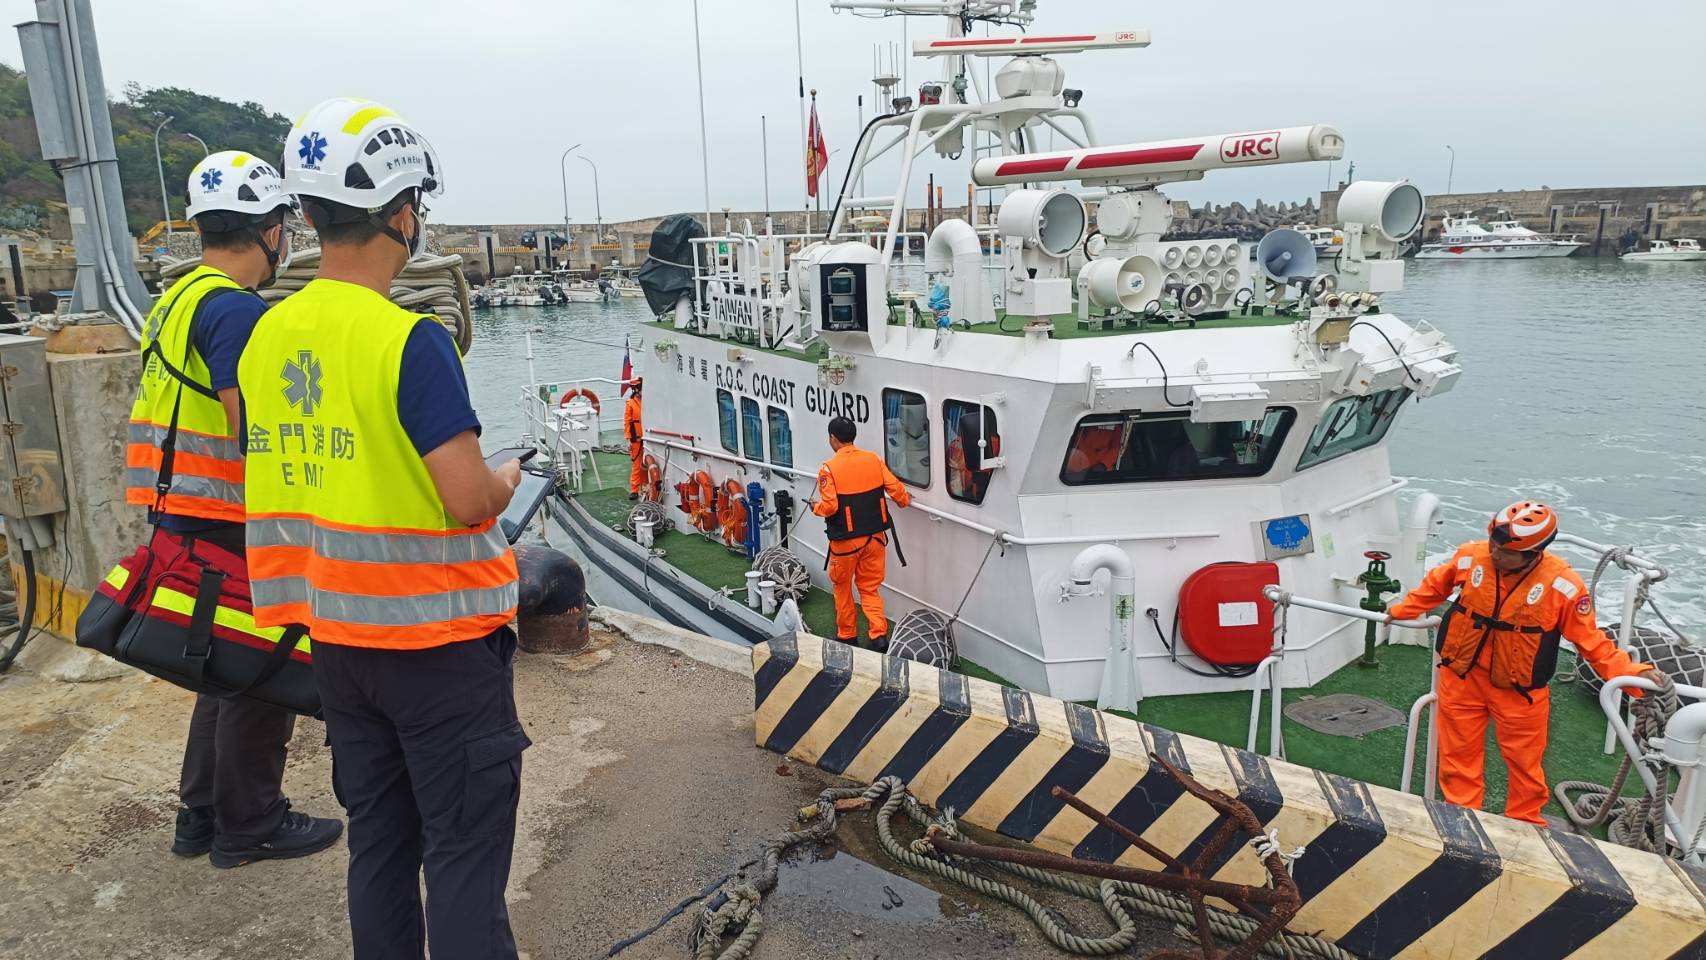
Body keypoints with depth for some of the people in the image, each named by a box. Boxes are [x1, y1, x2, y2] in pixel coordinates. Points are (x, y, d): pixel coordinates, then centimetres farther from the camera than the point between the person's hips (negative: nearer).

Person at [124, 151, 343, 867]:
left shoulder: (175, 302, 13)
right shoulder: (236, 308, -18)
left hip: (178, 518, 10)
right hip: (229, 530, -10)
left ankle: (202, 814, 32)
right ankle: (249, 826, 18)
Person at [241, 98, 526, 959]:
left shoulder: (266, 337, 3)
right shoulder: (409, 341, -19)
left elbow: (293, 476, 11)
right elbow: (468, 501, -21)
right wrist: (506, 479, 0)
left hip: (335, 635, 7)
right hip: (436, 638, -7)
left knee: (377, 838, 20)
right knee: (464, 851, 5)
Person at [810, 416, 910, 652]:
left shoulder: (829, 468, -14)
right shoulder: (874, 460, -2)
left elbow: (829, 507, -19)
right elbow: (895, 488, -4)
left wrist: (816, 507, 3)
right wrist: (904, 500, 18)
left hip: (845, 540, -4)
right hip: (874, 537, 4)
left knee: (842, 588, 17)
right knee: (870, 588, 14)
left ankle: (847, 636, 26)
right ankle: (879, 635, 0)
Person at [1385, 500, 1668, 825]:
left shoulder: (1562, 584, -19)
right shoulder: (1471, 555, -13)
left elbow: (1589, 638, -7)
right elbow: (1435, 585, 7)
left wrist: (1631, 672, -17)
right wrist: (1403, 610, 13)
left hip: (1519, 689, -2)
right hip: (1462, 676, 2)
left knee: (1524, 762, 12)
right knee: (1458, 755, 13)